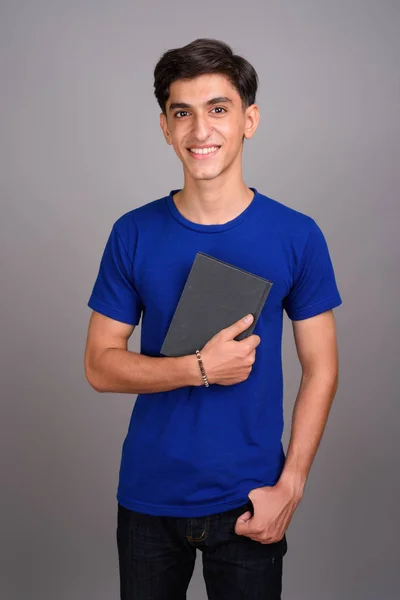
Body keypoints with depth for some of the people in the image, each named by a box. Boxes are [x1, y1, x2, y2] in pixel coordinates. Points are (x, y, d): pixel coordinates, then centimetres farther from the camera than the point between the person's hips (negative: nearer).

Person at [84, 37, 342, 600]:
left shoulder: (297, 236, -7)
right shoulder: (133, 234, -5)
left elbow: (320, 369, -2)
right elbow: (100, 365, -3)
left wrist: (290, 486, -9)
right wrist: (200, 367, -18)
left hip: (249, 502, -1)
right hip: (148, 498, 1)